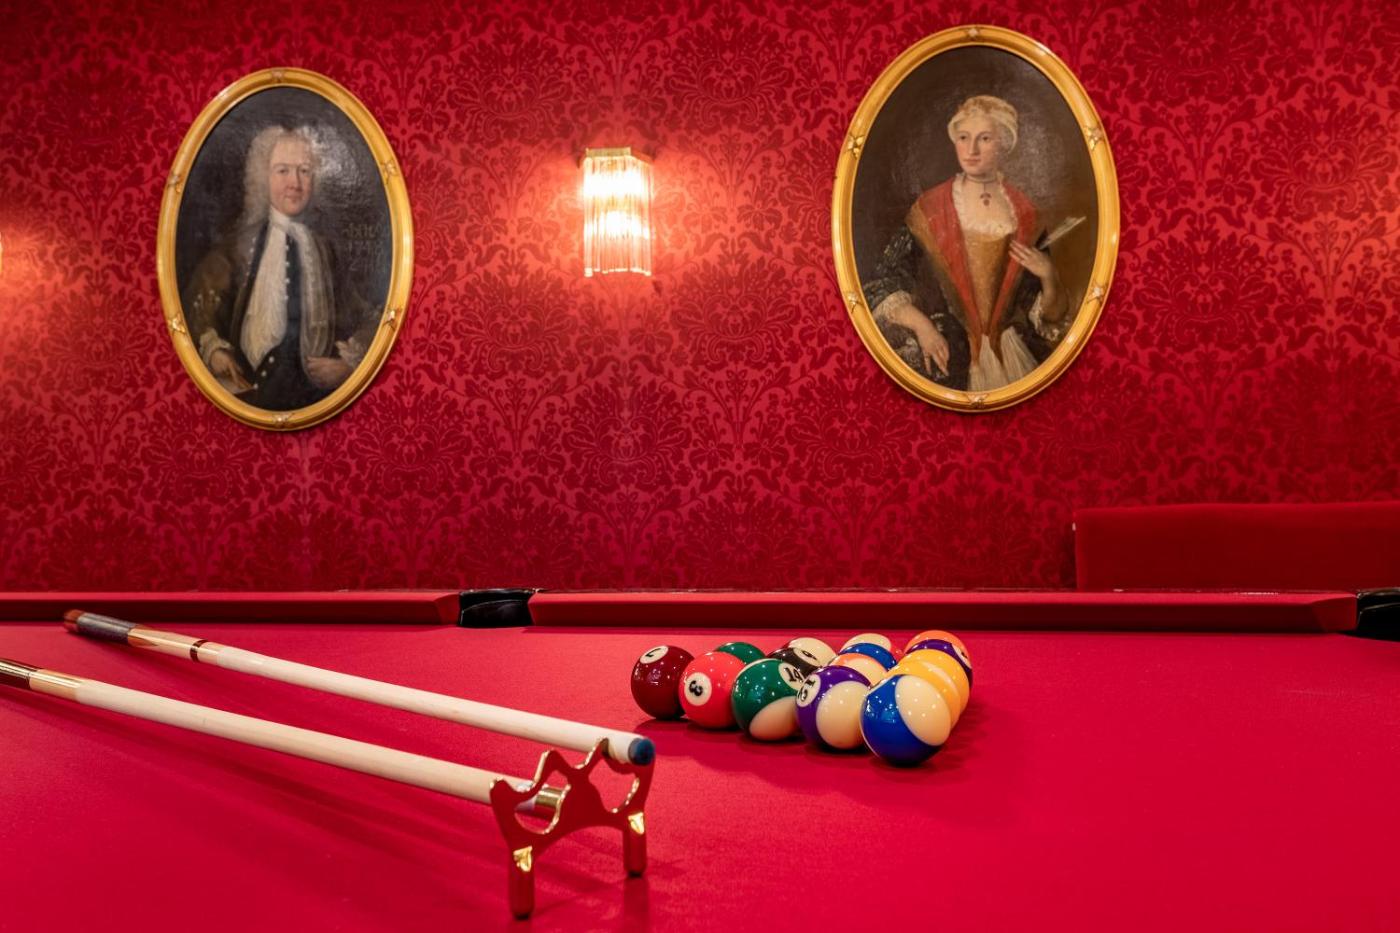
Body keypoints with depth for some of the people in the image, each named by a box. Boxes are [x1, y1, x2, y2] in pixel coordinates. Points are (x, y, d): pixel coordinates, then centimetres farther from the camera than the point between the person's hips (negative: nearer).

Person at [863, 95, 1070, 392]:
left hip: (1010, 356, 2)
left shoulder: (1023, 215, 2)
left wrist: (1049, 275, -12)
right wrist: (921, 326, -17)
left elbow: (1048, 315, 6)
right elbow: (885, 283, -4)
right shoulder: (930, 209, -3)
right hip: (945, 355, -2)